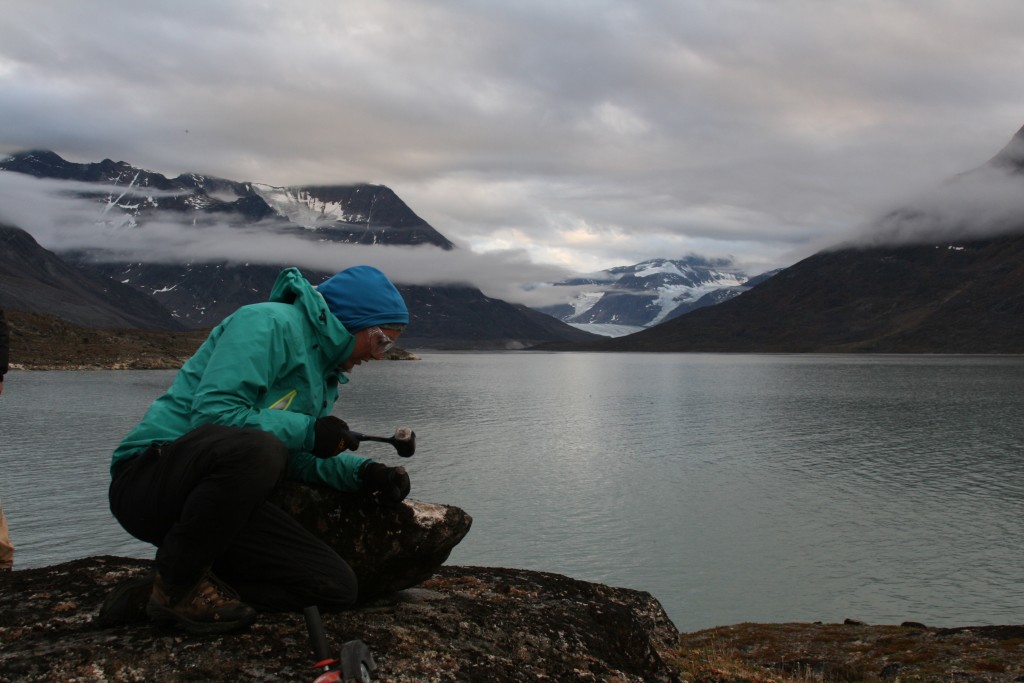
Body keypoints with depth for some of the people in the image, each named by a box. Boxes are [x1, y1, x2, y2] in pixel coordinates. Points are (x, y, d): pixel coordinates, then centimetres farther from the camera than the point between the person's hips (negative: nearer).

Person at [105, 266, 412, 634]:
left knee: (337, 587, -3)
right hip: (150, 475, -9)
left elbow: (297, 458, 14)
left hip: (220, 498, 9)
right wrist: (307, 430, -20)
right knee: (257, 449, -41)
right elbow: (212, 415, -23)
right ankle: (177, 585, -14)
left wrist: (364, 473, -2)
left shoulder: (324, 369, 18)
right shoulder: (271, 322, -12)